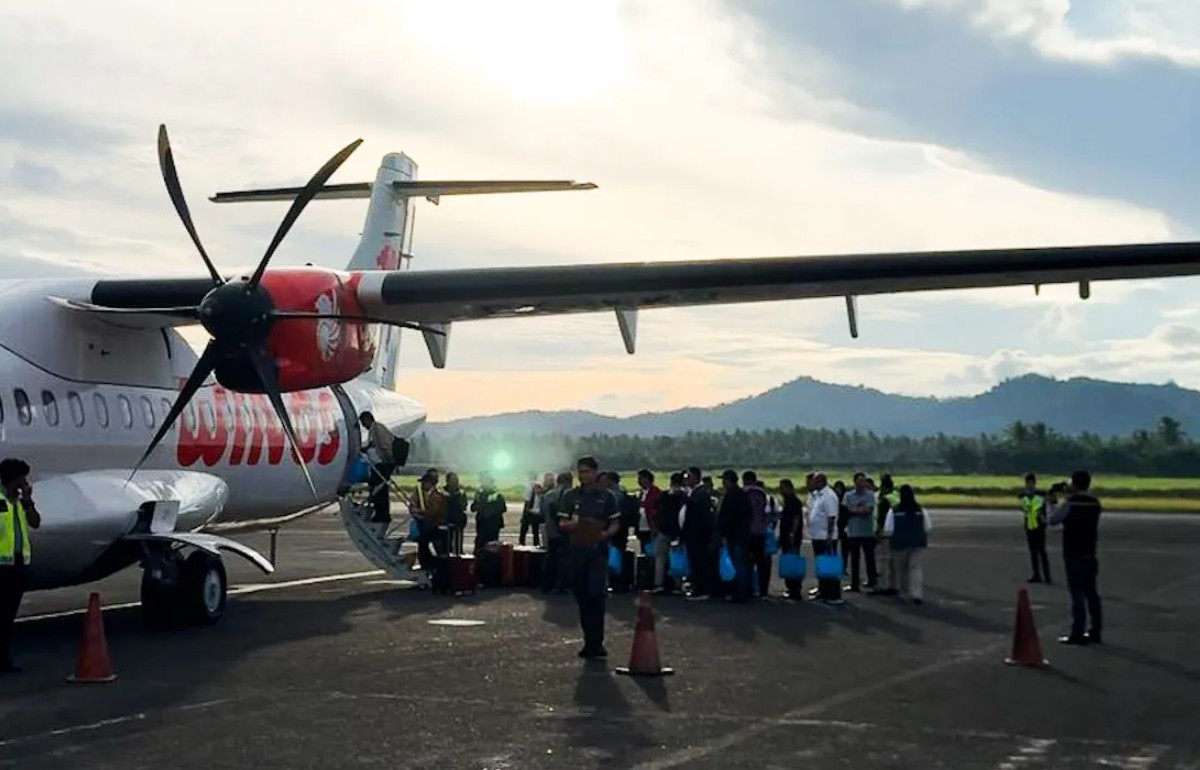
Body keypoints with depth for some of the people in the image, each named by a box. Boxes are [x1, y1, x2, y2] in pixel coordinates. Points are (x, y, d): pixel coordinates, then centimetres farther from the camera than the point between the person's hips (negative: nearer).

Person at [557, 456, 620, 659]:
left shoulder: (606, 497, 4)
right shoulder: (570, 497, 9)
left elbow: (615, 524, 5)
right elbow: (562, 524, 5)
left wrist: (606, 533, -16)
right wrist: (571, 525, -17)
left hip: (598, 549, -3)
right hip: (576, 549, 3)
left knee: (596, 595, -12)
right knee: (582, 596, 6)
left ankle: (595, 642, -9)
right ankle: (591, 641, 16)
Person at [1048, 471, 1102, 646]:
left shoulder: (1070, 503, -14)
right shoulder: (1094, 503, 5)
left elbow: (1053, 520, -5)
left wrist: (1053, 502, 11)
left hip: (1074, 554, -6)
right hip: (1089, 553, 6)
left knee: (1077, 594, -6)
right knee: (1091, 592, 11)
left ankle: (1077, 634, -6)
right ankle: (1095, 631, 16)